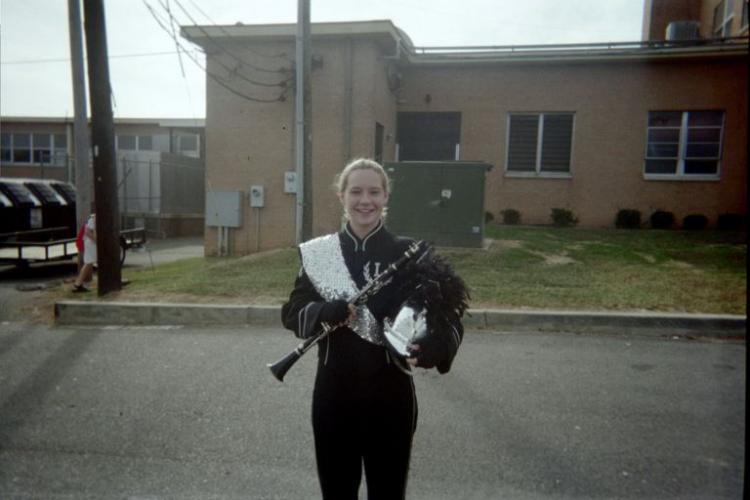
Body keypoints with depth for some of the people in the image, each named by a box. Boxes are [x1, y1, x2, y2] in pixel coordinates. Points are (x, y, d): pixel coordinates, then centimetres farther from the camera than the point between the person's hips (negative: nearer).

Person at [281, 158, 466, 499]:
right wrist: (333, 312, -22)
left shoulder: (407, 254, -5)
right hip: (333, 394, 1)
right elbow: (292, 314, -2)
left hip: (390, 395, -1)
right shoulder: (318, 253, -1)